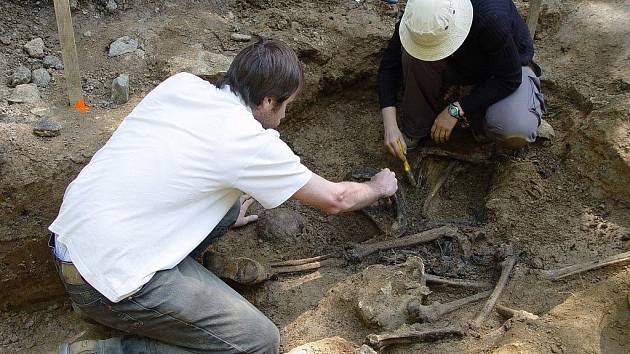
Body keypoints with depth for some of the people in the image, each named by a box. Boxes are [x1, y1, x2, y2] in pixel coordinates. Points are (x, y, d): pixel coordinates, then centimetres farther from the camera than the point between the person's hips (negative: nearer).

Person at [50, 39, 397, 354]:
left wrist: (225, 214, 31)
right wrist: (378, 187, 20)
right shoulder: (252, 142, -14)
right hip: (107, 277, -8)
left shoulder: (180, 83, 4)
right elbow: (336, 199, 0)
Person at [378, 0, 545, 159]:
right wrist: (390, 126, -27)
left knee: (515, 132, -33)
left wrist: (455, 110, -29)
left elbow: (510, 79, -27)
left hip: (509, 69, -3)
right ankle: (416, 128, -10)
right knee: (411, 54, -29)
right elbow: (389, 66, -18)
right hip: (461, 67, 3)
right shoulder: (418, 16, -27)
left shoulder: (491, 18, -39)